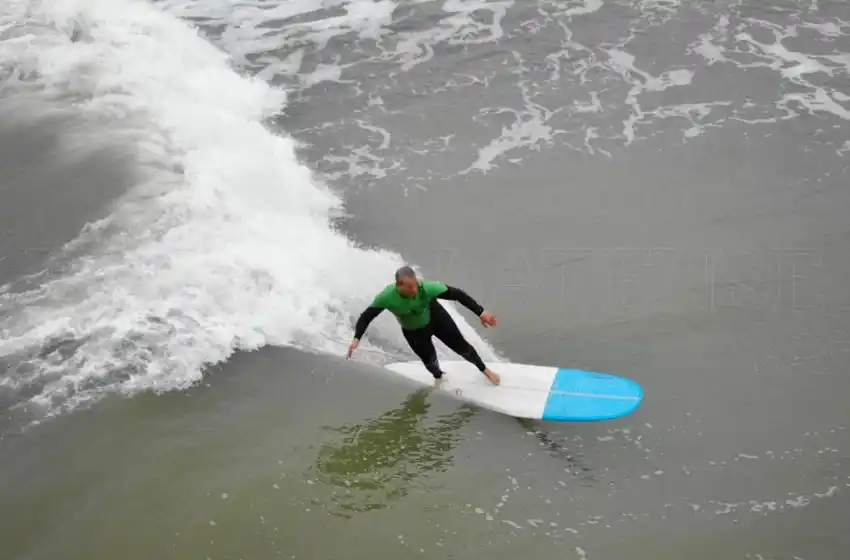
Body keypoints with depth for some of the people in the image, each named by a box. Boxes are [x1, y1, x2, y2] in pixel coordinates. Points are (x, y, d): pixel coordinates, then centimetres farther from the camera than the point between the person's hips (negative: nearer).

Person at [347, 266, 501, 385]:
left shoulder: (426, 288, -39)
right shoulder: (386, 297, -36)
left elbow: (456, 294, -33)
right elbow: (366, 316, -21)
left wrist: (481, 312, -36)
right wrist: (356, 338, -33)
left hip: (436, 317, 0)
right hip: (413, 331, 1)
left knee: (461, 346, 6)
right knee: (430, 362, 7)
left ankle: (484, 370, 36)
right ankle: (439, 378, 46)